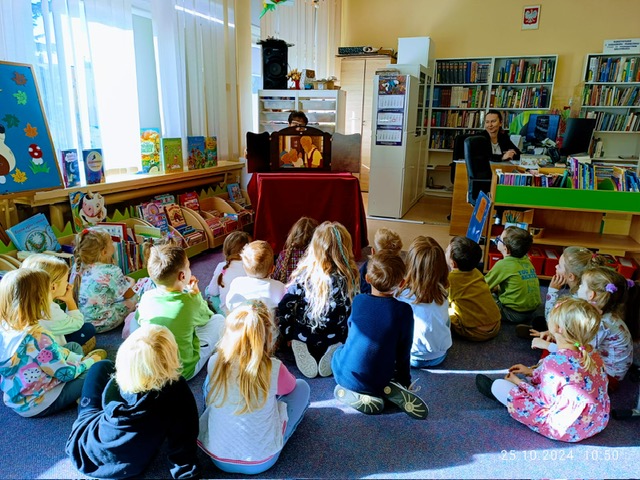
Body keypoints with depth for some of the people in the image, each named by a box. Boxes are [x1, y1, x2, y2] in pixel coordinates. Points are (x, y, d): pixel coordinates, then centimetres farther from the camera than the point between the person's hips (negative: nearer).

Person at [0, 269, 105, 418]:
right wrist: (90, 361, -2)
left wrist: (81, 359, 6)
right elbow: (66, 374, -21)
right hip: (37, 404, -9)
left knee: (74, 347, 19)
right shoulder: (37, 338, -34)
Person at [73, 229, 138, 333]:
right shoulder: (112, 271, -21)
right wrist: (131, 283, 16)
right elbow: (129, 294, -8)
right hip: (100, 325, -7)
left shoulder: (78, 268, -1)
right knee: (135, 297, 9)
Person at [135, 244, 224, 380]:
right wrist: (195, 293, 14)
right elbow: (206, 317, 1)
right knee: (218, 319, 7)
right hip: (184, 372, -3)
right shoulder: (191, 302, -21)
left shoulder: (146, 298, -13)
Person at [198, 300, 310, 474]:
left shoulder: (214, 362, -15)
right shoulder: (273, 369, -23)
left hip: (217, 457, 3)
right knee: (302, 386, 10)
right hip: (260, 462, -2)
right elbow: (289, 387, 3)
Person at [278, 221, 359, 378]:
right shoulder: (348, 278, -18)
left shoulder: (304, 274, -17)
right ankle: (329, 358, 10)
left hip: (303, 340, 2)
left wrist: (289, 336, 1)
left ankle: (307, 356, 13)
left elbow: (283, 309, -16)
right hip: (335, 341, -2)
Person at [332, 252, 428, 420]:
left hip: (345, 374, 0)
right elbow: (403, 352, -2)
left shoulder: (358, 301, -7)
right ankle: (391, 390, -1)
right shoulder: (404, 310, -12)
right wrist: (405, 382, 13)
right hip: (378, 379, 0)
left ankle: (356, 396, 4)